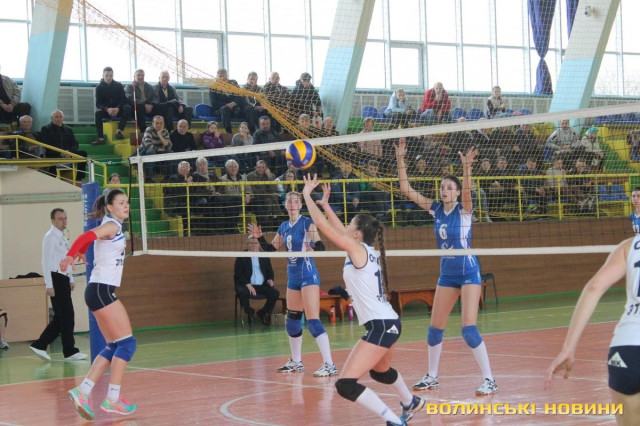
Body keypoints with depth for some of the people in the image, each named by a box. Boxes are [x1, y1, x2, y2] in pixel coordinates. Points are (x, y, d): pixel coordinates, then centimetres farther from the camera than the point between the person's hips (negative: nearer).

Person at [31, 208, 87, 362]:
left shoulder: (63, 237, 17)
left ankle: (39, 345, 15)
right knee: (67, 316, -6)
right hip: (55, 279, -9)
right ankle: (70, 351, 1)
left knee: (61, 317, 10)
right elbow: (46, 261, -15)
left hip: (63, 279, 9)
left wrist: (71, 280, 21)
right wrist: (49, 285, -19)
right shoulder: (50, 237, -10)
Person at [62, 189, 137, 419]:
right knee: (127, 342, -8)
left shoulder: (113, 226, 18)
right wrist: (70, 255, -44)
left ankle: (83, 391, 3)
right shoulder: (112, 225, -10)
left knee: (114, 346, 9)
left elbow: (88, 239, 36)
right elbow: (86, 236, -27)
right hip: (102, 290, -10)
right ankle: (112, 400, -7)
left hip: (99, 290, 10)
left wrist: (79, 252, 57)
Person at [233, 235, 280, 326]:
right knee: (242, 293, -36)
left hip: (262, 285, 3)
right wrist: (247, 285, -18)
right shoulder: (241, 257, 5)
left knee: (275, 292, -23)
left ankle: (263, 313, 2)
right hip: (246, 285, -3)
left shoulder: (264, 256, 15)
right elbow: (237, 273, -4)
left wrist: (270, 279, -5)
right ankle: (249, 314, -7)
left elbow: (270, 271, 20)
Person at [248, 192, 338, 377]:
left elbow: (321, 246, -20)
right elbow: (270, 249, 18)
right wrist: (259, 237, 2)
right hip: (293, 278, 8)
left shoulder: (307, 223, -10)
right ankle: (296, 362, 29)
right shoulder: (284, 227, 10)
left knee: (313, 320, -15)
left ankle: (329, 365, -15)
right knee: (292, 321, 14)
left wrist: (314, 248, -42)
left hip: (308, 276, -8)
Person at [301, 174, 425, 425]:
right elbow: (340, 230, 28)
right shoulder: (367, 251, 12)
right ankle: (411, 404, 59)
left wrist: (307, 195, 1)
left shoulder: (358, 249, -10)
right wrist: (325, 204, 31)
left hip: (380, 325, -10)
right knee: (380, 371, 37)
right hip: (389, 323, 10)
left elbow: (322, 224, -9)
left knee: (345, 385, -15)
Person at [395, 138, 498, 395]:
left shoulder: (464, 209, -11)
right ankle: (432, 377, 24)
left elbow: (467, 190, -34)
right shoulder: (435, 209, 2)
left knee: (468, 328, -14)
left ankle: (489, 380, -8)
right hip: (446, 274, 6)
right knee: (435, 328, 8)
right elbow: (406, 189, -1)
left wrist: (467, 167, -49)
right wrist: (401, 160, -10)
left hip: (468, 272, -6)